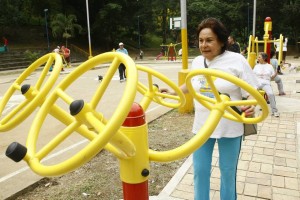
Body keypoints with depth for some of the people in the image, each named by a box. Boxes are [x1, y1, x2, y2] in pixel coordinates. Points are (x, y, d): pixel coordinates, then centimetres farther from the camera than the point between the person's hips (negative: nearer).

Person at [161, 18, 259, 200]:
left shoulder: (236, 60, -13)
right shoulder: (197, 62, 2)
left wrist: (251, 106, -30)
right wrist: (172, 92, 13)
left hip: (229, 128, -4)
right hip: (202, 126, 4)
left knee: (228, 173, 14)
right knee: (200, 171, 14)